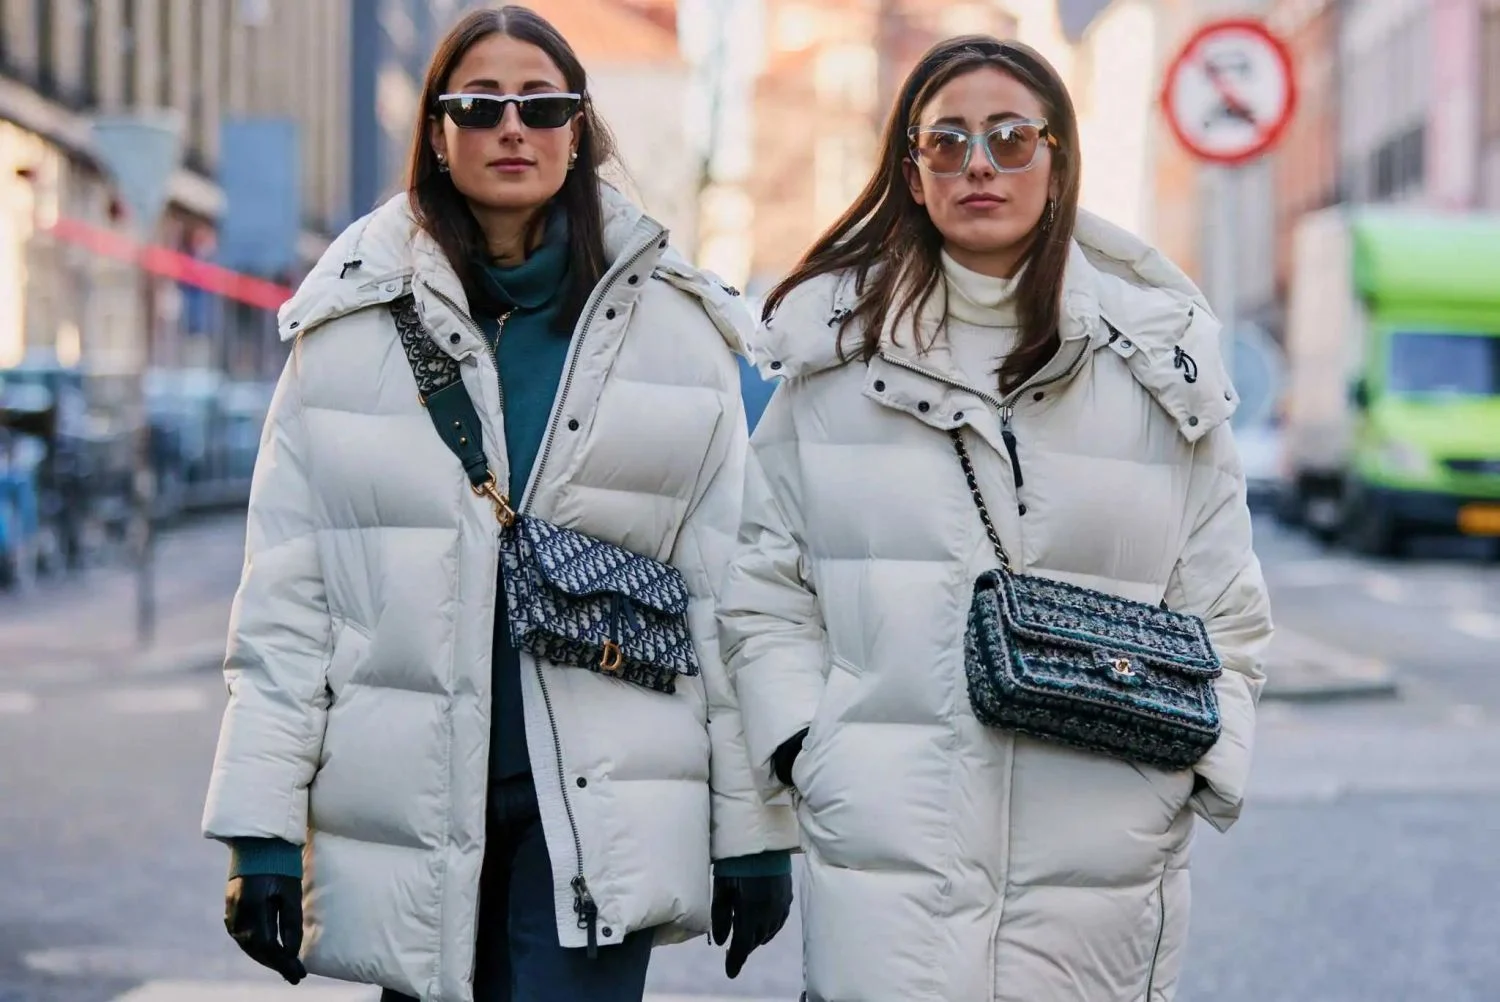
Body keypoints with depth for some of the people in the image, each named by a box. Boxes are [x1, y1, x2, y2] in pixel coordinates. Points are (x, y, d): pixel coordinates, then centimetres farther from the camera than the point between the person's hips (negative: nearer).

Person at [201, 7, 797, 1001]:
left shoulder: (677, 324, 3)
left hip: (604, 805, -1)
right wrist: (263, 824, -3)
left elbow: (730, 592, 3)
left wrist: (753, 826, 1)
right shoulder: (355, 323, 4)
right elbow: (286, 593, 2)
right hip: (410, 797, 1)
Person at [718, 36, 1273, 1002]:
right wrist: (799, 743, -1)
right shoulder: (835, 348, 8)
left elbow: (1224, 610, 11)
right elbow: (765, 585, 11)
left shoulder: (1161, 354, 8)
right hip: (885, 842, 0)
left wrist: (1198, 761, -1)